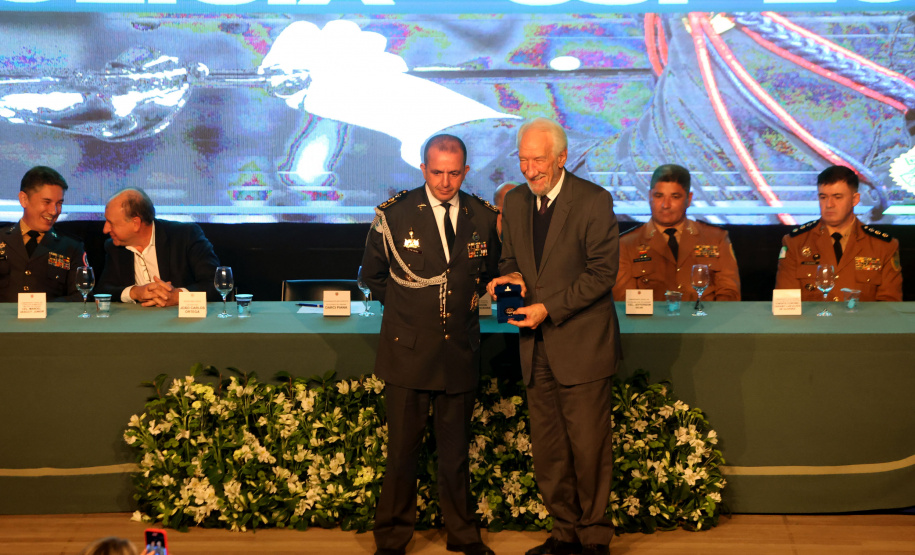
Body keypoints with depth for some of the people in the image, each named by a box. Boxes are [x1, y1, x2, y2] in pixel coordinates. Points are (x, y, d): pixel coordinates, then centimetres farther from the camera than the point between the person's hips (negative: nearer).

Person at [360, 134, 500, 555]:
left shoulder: (483, 217, 2)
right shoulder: (394, 215, -4)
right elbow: (372, 276, 10)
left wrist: (468, 300, 7)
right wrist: (405, 307, 9)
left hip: (460, 352, 2)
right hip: (408, 353, -2)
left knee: (456, 451, 12)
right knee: (402, 452, 3)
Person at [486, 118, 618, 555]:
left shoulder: (594, 201, -9)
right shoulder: (514, 202, 10)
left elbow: (602, 273, -12)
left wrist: (549, 309, -17)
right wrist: (509, 278, -5)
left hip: (582, 343, -6)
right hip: (536, 345, 6)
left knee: (588, 446, 0)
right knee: (547, 449, 10)